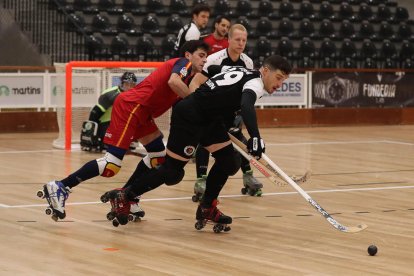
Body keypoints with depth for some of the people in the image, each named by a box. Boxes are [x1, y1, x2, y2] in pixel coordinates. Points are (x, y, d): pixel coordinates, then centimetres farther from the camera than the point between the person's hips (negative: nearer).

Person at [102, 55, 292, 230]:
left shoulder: (243, 71, 13)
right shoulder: (255, 83, -15)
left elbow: (210, 69, 22)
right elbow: (246, 106, -36)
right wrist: (255, 138, -48)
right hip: (189, 117, -10)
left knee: (229, 161, 5)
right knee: (172, 172, -3)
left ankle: (207, 208, 18)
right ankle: (124, 196, 10)